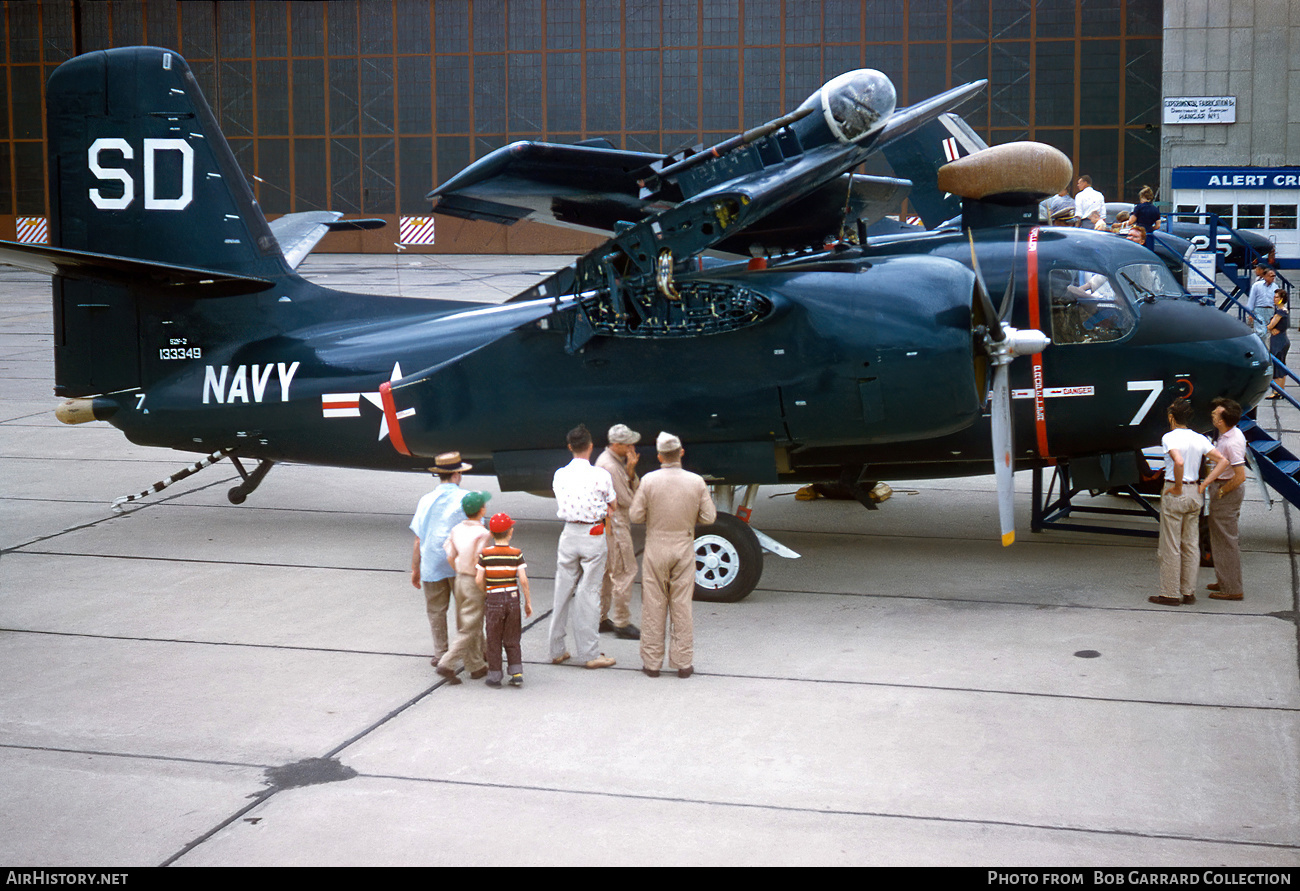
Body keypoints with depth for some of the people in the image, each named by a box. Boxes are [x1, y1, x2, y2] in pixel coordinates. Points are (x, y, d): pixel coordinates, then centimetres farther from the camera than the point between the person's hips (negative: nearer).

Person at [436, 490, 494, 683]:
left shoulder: (457, 529, 2)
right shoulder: (482, 534, -19)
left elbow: (450, 556, 4)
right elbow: (479, 563, -23)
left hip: (460, 580, 8)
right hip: (475, 584, -8)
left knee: (473, 626, 16)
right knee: (469, 629, -1)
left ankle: (476, 666, 24)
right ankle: (447, 664, -8)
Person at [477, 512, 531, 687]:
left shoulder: (485, 554, -6)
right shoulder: (516, 554, -5)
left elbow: (478, 580, -8)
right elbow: (523, 579, -10)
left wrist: (487, 594, 10)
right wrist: (528, 602, -1)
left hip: (494, 601, -1)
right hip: (513, 599, 1)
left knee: (494, 640, 9)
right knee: (512, 640, 13)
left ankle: (495, 676, 12)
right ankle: (517, 673, 8)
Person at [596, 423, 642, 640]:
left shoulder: (617, 460, 12)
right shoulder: (609, 466, -21)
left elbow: (635, 488, 12)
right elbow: (626, 500, -19)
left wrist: (631, 470, -7)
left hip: (608, 523, 11)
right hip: (614, 524, -11)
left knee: (607, 571, 16)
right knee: (625, 571, -6)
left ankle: (600, 618, 24)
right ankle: (622, 624, -2)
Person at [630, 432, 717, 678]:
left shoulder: (649, 480, -11)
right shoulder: (697, 482, -7)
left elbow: (636, 515, -7)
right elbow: (709, 517, -3)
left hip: (656, 549, -1)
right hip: (684, 549, 1)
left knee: (653, 607, 6)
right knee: (682, 606, 8)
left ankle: (652, 662, 11)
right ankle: (683, 662, 11)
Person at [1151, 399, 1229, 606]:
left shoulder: (1170, 437, -13)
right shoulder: (1199, 439, 6)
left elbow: (1179, 462, -30)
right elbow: (1222, 461, 4)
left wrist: (1177, 487, -18)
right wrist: (1204, 484, 3)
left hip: (1174, 494, -6)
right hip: (1194, 494, 6)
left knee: (1170, 546, 1)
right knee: (1191, 545, 12)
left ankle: (1170, 593, 5)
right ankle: (1189, 592, 16)